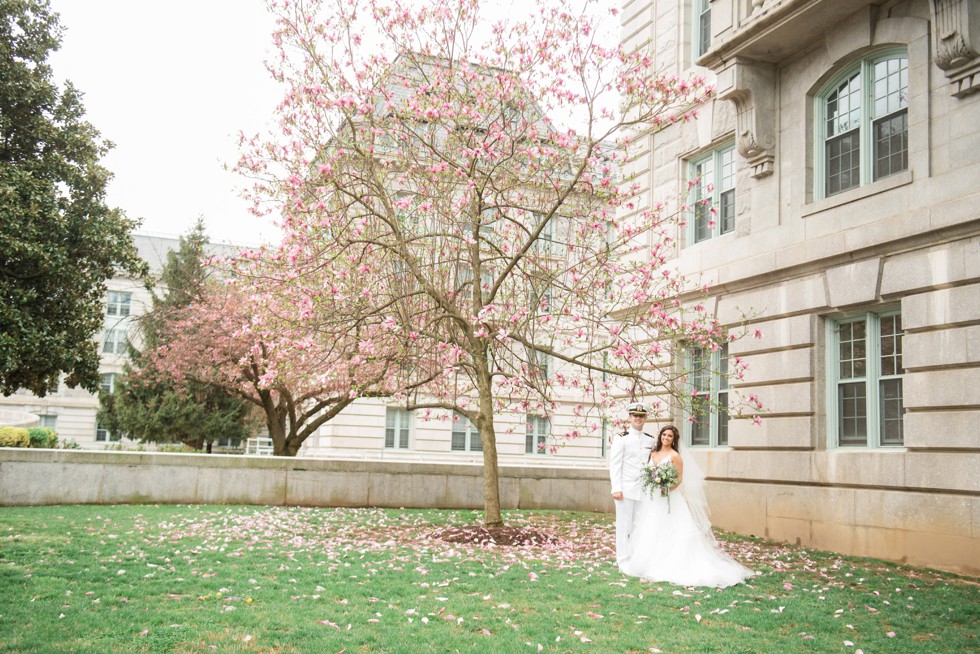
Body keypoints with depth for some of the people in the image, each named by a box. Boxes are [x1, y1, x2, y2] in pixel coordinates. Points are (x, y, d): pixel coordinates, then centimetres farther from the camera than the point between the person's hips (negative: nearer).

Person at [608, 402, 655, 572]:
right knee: (624, 526, 0)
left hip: (644, 490, 4)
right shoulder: (622, 438, -3)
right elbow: (614, 465, -6)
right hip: (626, 489, -4)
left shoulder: (650, 440, 11)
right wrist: (616, 489, -13)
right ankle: (624, 562, 8)